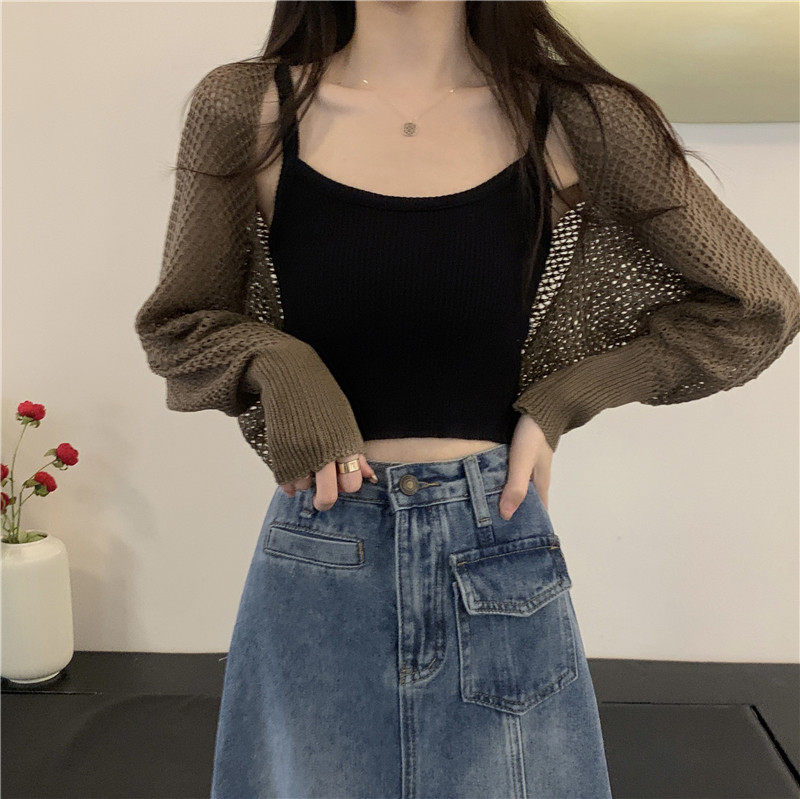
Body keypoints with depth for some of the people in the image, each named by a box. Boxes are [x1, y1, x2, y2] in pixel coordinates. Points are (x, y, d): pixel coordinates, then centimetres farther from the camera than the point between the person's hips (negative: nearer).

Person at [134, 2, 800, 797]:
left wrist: (562, 400, -5)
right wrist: (279, 366, -11)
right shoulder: (243, 109, -3)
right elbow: (172, 325, 9)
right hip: (314, 568, 1)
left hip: (496, 560, 0)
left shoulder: (575, 119, -4)